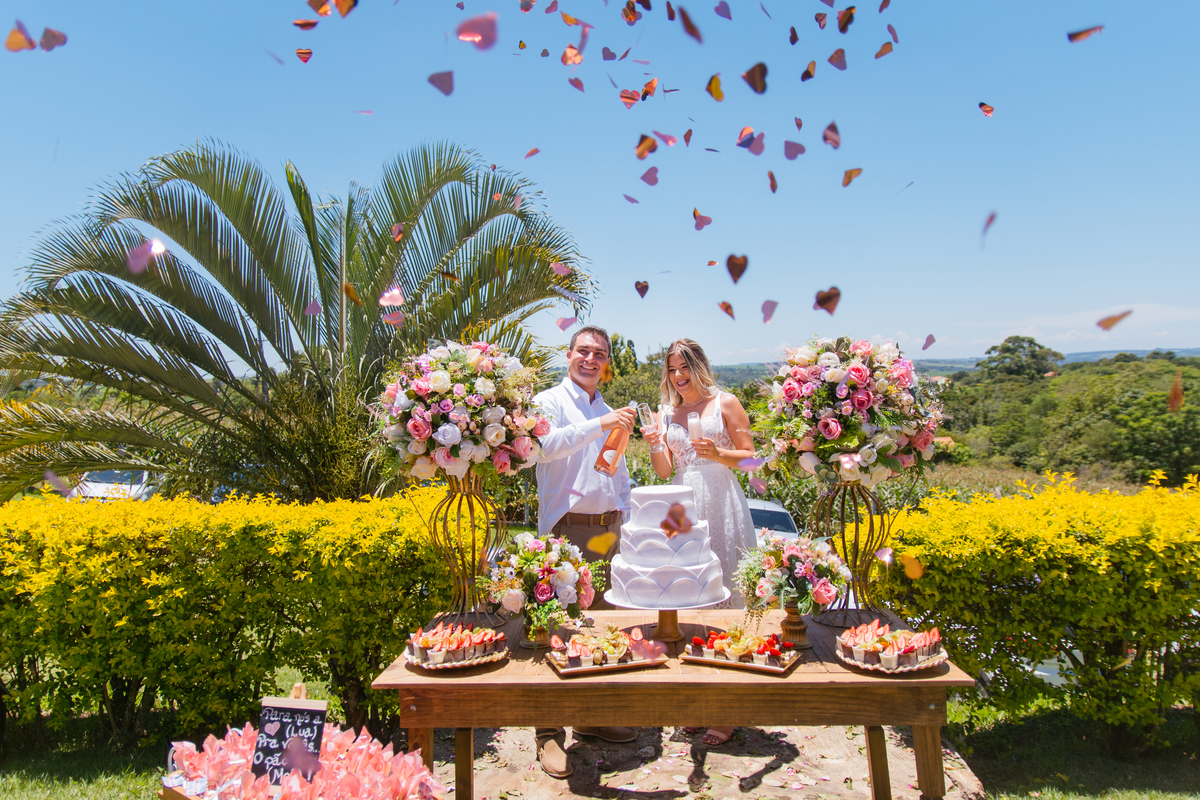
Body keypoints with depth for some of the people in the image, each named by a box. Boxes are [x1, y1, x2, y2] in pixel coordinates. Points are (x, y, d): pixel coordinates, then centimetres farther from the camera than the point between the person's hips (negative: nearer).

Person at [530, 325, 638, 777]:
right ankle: (549, 735, 2)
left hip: (608, 530, 7)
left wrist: (626, 514, 17)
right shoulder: (550, 402, -1)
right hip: (567, 530, -7)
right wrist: (600, 425, -29)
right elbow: (547, 445, -23)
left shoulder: (608, 411, 21)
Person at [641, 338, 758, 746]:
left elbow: (750, 457, 3)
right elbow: (665, 471, 13)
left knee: (724, 592, -4)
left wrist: (717, 453, -14)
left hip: (720, 503, -4)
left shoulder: (725, 403, 4)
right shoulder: (670, 413, 16)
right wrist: (655, 446, -5)